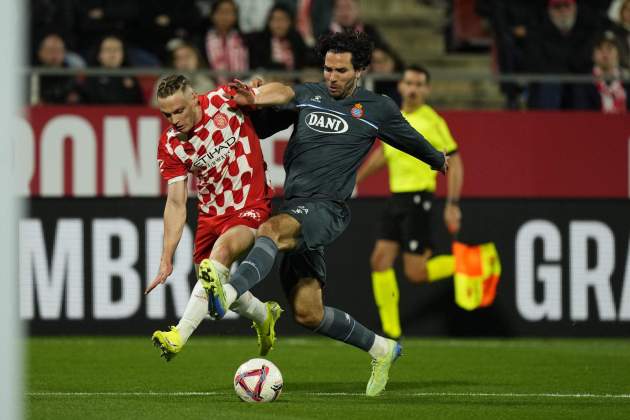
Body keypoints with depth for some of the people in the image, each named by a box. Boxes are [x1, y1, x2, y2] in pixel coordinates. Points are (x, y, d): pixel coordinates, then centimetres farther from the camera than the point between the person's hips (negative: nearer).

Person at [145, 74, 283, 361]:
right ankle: (264, 316, 40)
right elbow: (176, 203, -4)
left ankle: (180, 335, -36)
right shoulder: (170, 146, -6)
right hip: (211, 215, 5)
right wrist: (166, 259, -9)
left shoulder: (224, 101, -14)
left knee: (221, 253, -31)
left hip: (250, 208, -5)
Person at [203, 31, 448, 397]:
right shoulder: (310, 95, 13)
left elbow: (411, 140, 25)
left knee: (272, 230, -36)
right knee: (308, 314, 4)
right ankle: (381, 349, 23)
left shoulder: (377, 109, 6)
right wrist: (255, 97, -33)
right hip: (296, 211, 5)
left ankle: (228, 294, -59)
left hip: (327, 210, -5)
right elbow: (283, 93, -10)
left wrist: (438, 160, 42)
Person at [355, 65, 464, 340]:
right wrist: (354, 180, 29)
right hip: (396, 197, 7)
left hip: (418, 199, -7)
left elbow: (454, 162, -7)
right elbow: (382, 154, 30)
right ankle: (391, 332, 5)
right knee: (380, 261, 0)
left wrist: (452, 204, -13)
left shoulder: (432, 121, -9)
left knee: (415, 273, -10)